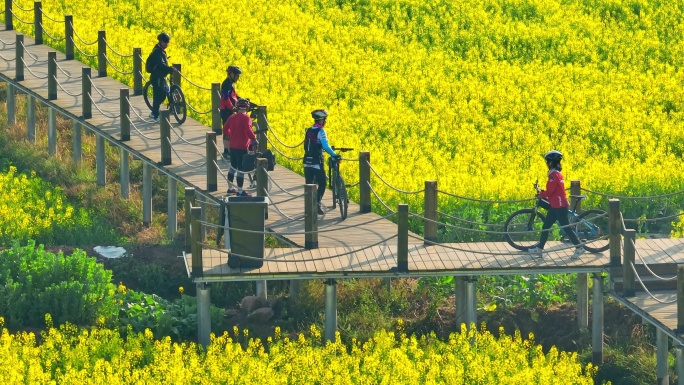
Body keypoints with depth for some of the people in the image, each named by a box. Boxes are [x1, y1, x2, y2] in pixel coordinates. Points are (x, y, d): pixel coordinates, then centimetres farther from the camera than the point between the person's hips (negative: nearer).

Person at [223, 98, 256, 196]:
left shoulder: (232, 117, 6)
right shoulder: (246, 118, -14)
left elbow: (225, 128, 18)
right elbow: (248, 130, -25)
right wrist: (254, 139, -12)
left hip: (232, 146, 7)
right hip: (241, 147, -7)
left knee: (233, 166, 19)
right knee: (241, 169, -2)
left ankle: (230, 188, 29)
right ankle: (240, 191, 0)